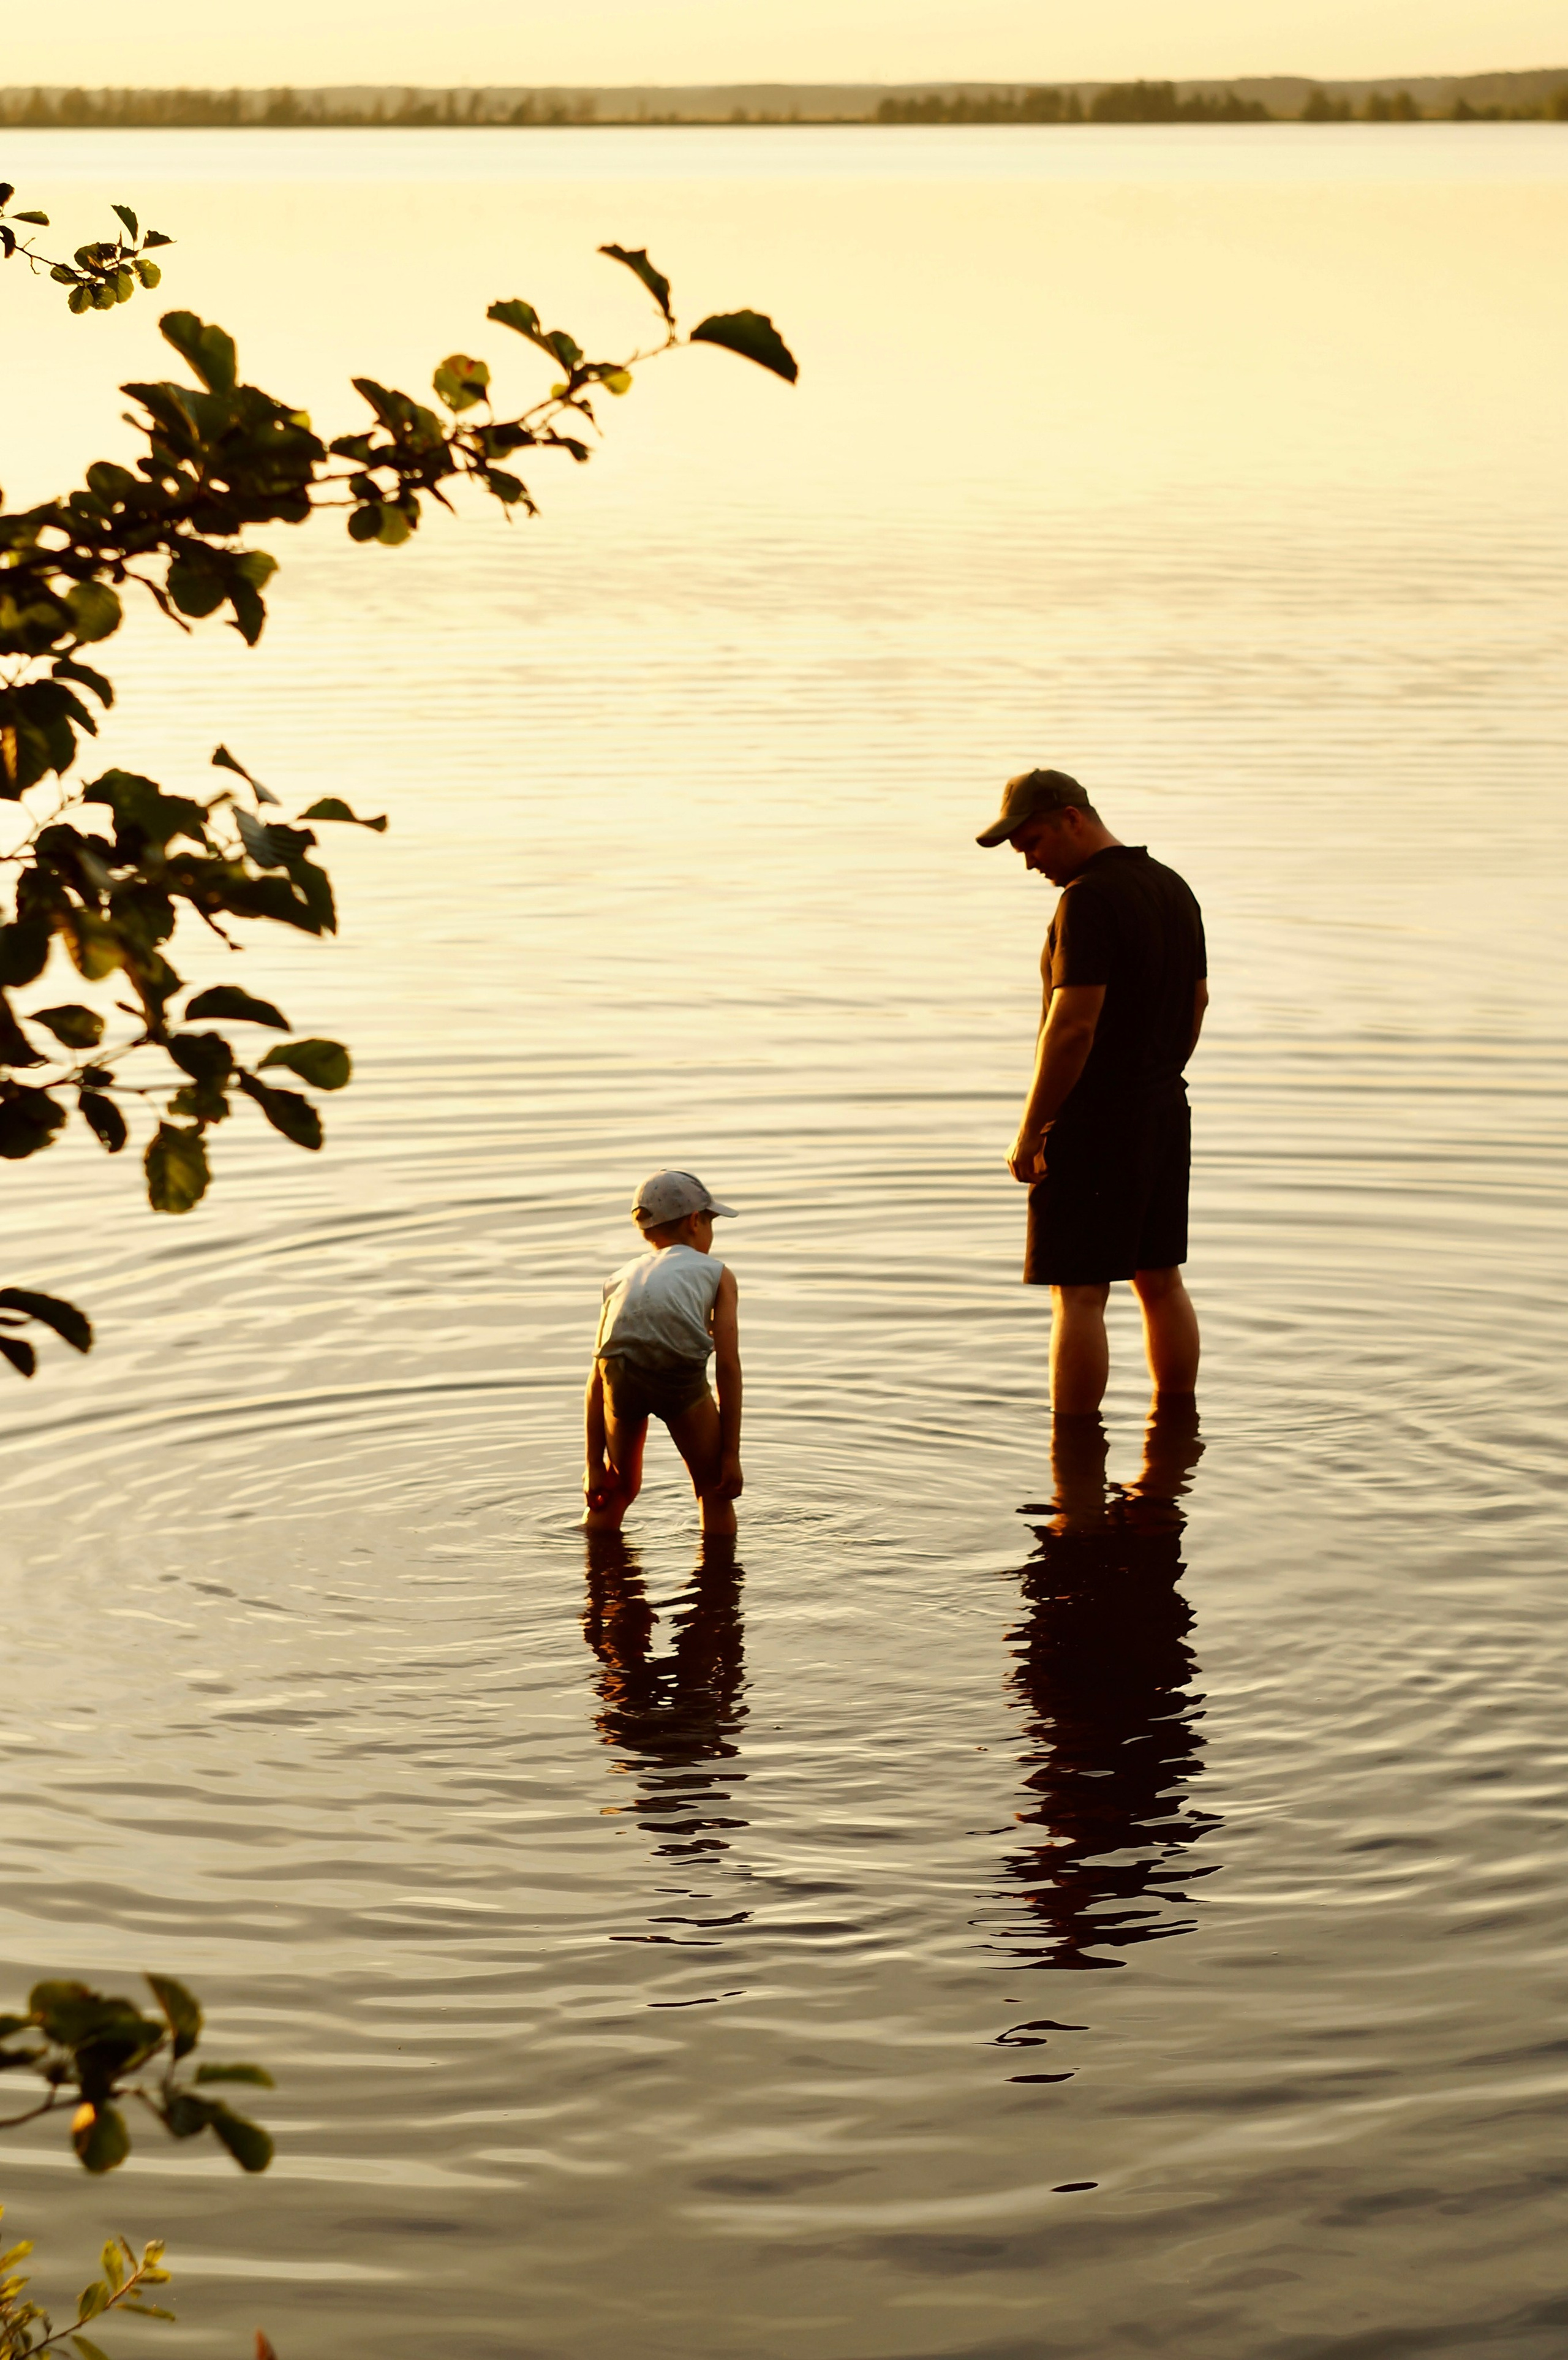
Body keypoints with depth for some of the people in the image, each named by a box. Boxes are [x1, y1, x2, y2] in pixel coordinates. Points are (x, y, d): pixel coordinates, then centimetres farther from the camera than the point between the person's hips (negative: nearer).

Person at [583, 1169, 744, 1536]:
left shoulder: (622, 1279, 33)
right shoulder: (716, 1274, 26)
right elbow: (728, 1367, 16)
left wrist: (594, 1464, 31)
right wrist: (731, 1454, 16)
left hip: (622, 1372, 3)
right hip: (681, 1378, -3)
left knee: (617, 1491, 27)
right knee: (714, 1491, 20)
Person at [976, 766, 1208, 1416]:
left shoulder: (1089, 900, -18)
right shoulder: (1173, 888, 10)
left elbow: (1073, 1026, -23)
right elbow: (1198, 1000, 19)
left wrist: (1030, 1132, -17)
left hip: (1095, 1121, -9)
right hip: (1165, 1112, 9)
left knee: (1078, 1294, -4)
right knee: (1160, 1280, 15)